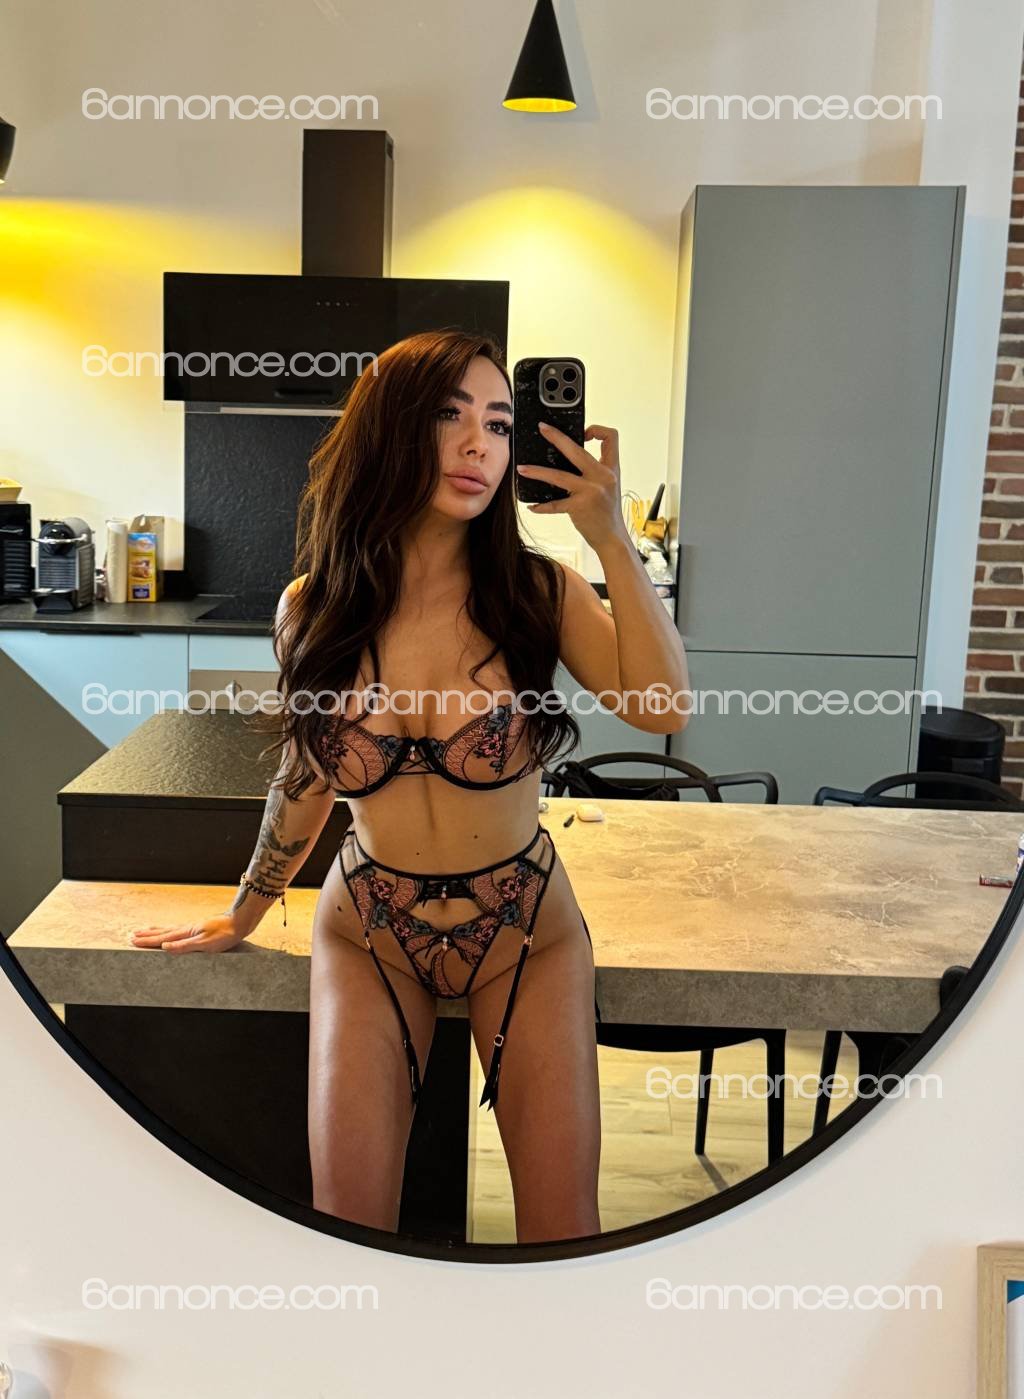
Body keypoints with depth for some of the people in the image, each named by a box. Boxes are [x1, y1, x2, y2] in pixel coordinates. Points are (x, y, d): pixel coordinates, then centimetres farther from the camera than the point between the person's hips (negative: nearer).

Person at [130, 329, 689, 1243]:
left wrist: (612, 539, -31)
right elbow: (304, 779, 6)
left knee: (564, 1227, 4)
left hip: (525, 930, 0)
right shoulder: (313, 609, -8)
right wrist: (243, 919, 17)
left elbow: (663, 710, -27)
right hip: (370, 933, 1)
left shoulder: (539, 592, -12)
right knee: (348, 1222, 1)